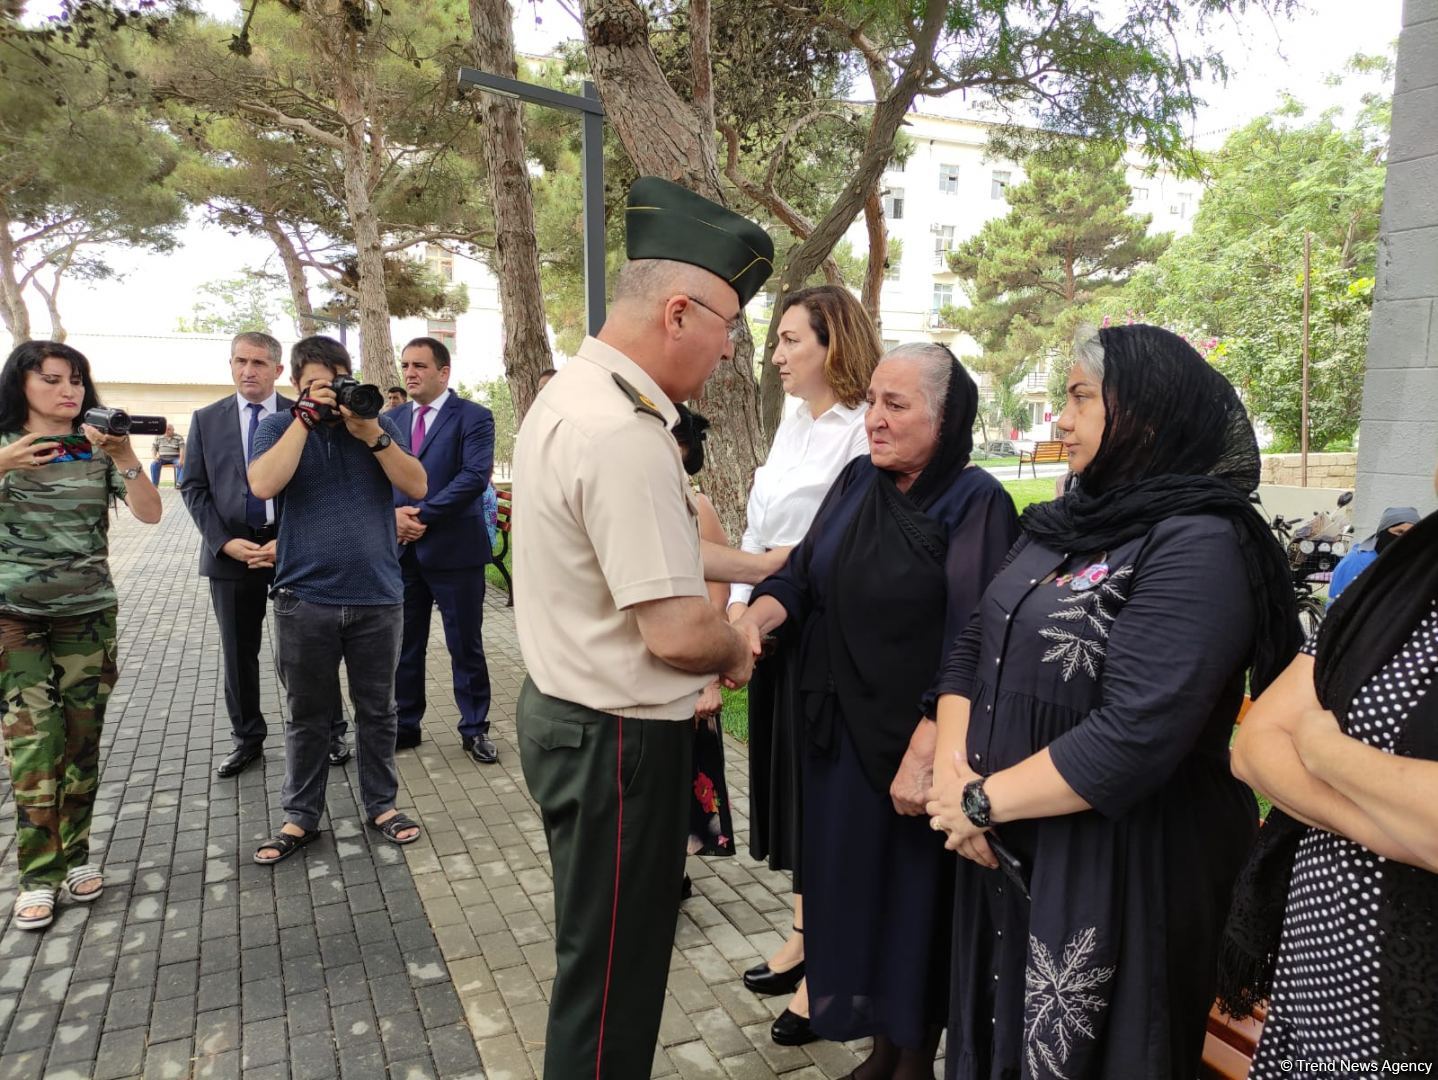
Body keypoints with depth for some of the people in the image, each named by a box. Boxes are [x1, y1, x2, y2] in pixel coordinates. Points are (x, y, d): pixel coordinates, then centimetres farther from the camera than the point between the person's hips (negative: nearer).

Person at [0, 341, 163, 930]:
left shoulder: (99, 448, 3)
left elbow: (150, 513, -7)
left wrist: (125, 458, -22)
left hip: (88, 612, 1)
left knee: (81, 737, 3)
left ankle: (74, 855, 17)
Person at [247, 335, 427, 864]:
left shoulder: (379, 424, 8)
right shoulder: (277, 426, 5)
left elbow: (417, 487, -4)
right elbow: (263, 484, -16)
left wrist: (370, 434, -14)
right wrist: (306, 417, -13)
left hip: (378, 597, 1)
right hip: (305, 599, -1)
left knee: (377, 710, 12)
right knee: (307, 715, 11)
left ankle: (381, 805, 27)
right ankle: (300, 817, 25)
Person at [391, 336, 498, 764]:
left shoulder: (474, 417, -5)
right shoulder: (392, 420, 13)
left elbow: (475, 475, -16)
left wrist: (423, 515, -18)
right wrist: (393, 514, -10)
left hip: (454, 548, -5)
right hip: (402, 549, 5)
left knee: (465, 645, 5)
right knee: (403, 644, 13)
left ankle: (475, 729, 18)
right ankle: (404, 725, 27)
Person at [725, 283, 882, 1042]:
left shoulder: (861, 433, -16)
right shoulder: (790, 426, 10)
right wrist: (735, 616, 7)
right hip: (770, 628, 8)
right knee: (786, 780, 18)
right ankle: (804, 935, 37)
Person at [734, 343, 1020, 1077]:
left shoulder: (976, 504, -15)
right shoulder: (855, 482, 3)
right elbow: (801, 572, 3)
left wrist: (923, 754, -22)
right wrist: (755, 617, -18)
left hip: (916, 740, -6)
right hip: (841, 732, 6)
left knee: (916, 896, 11)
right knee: (852, 888, 17)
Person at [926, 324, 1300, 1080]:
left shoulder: (1197, 546, -19)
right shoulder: (1064, 524, 7)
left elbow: (1134, 735, -28)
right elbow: (972, 649, 6)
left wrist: (983, 800, -18)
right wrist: (951, 768, -10)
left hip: (1119, 867, -7)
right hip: (1008, 851, 7)